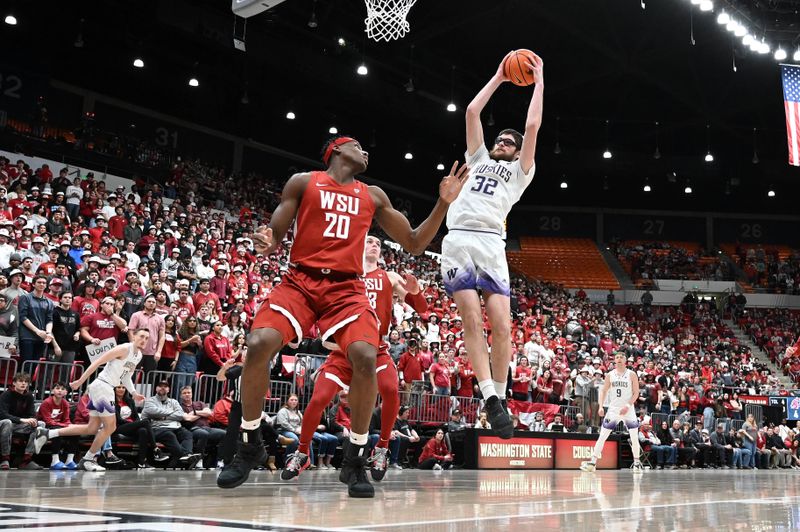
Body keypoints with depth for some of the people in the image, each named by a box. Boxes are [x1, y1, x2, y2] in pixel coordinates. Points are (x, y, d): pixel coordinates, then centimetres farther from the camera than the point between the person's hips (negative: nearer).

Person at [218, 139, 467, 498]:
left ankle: (355, 458, -6)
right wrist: (264, 243, -18)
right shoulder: (302, 182, 10)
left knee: (365, 357, -25)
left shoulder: (373, 197, 18)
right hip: (299, 281, -1)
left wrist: (444, 203, 8)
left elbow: (415, 244, 19)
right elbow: (274, 237, 7)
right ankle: (250, 446, 0)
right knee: (258, 345, -24)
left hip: (346, 287, 2)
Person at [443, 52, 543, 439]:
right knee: (472, 322, -9)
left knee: (501, 324, -11)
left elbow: (532, 125, 14)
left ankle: (500, 397, 2)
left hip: (491, 244, -1)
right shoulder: (479, 159, 30)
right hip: (459, 240, 2)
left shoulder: (521, 171, 23)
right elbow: (472, 112, 26)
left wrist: (539, 82, 23)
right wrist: (499, 77, 33)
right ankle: (490, 399, -10)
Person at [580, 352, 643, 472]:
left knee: (634, 437, -2)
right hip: (613, 408, 2)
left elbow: (636, 393, -4)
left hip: (628, 409, -2)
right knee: (602, 436, -3)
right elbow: (603, 390, 8)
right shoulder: (610, 375, 5)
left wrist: (628, 406, -16)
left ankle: (637, 463, 13)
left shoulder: (631, 375, -2)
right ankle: (592, 462, -3)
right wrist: (601, 406, -4)